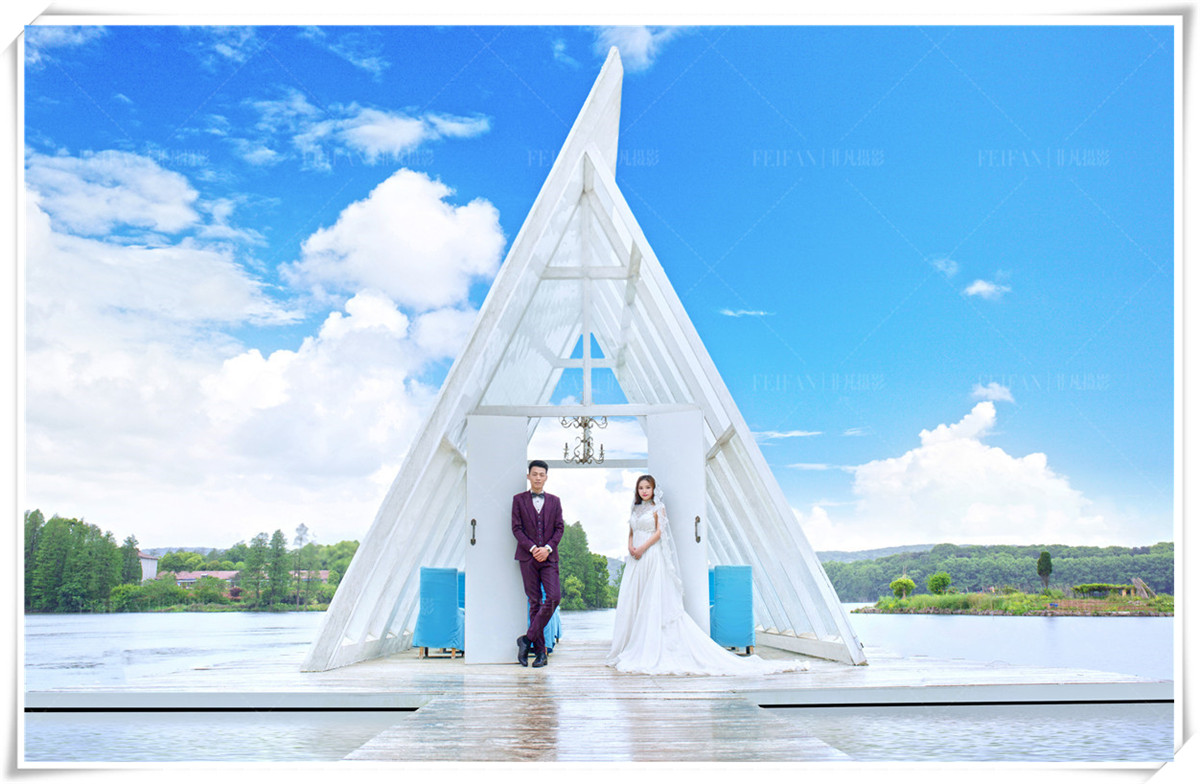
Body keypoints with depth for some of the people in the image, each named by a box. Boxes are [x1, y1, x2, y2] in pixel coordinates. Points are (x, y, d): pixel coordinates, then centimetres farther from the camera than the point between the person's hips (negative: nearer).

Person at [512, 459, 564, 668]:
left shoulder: (554, 501, 12)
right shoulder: (519, 499, 7)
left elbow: (559, 528, 7)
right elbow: (516, 528, 0)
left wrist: (547, 548, -9)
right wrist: (532, 548, -11)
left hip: (549, 557, 2)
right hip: (528, 557, -1)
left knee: (554, 597, -15)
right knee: (535, 602, 0)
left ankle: (528, 638, -6)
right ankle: (539, 650, 4)